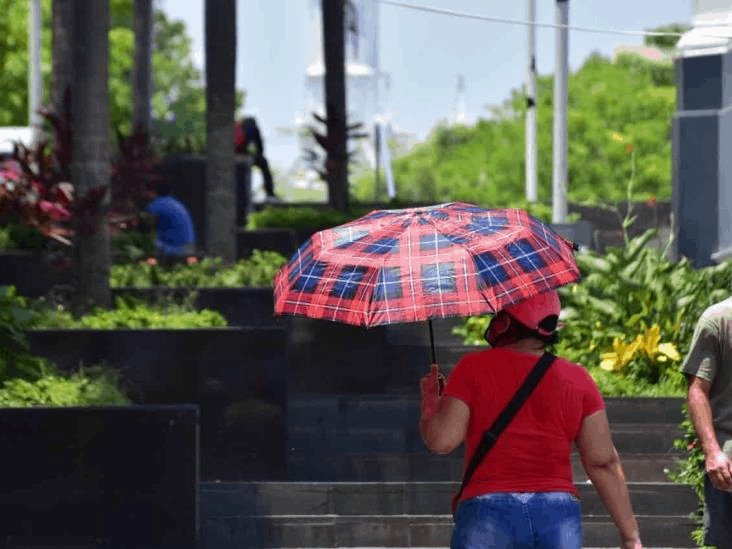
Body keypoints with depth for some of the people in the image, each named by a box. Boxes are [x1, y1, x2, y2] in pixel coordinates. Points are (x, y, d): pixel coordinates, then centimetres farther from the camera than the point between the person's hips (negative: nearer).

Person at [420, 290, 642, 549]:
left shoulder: (474, 367, 1)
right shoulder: (577, 379, 8)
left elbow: (442, 440, -6)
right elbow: (604, 462, 4)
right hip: (558, 514, 3)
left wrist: (430, 404, 15)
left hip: (487, 508, -2)